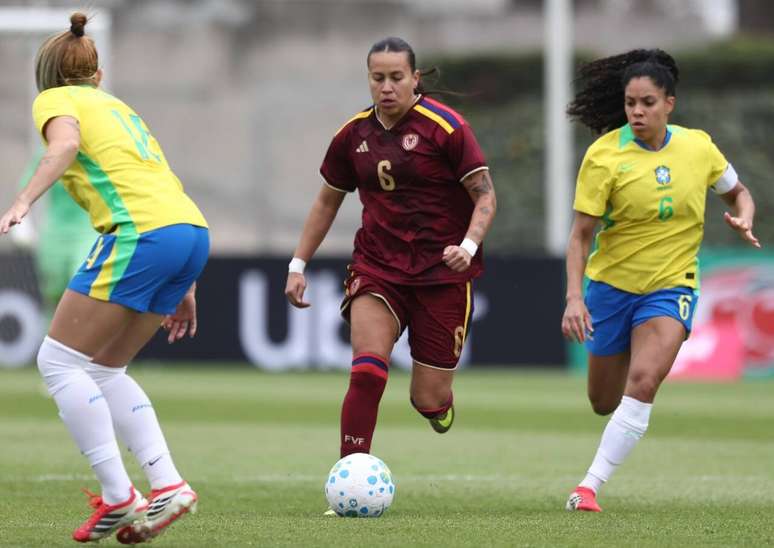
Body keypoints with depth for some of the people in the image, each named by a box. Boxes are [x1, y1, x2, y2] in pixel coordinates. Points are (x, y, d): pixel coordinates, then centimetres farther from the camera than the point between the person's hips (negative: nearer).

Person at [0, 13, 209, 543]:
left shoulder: (55, 100, 9)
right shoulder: (118, 106, 31)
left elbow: (65, 143, -15)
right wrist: (182, 287, 30)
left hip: (141, 232, -8)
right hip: (193, 230, 8)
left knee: (61, 361, 2)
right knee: (104, 369, 18)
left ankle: (119, 498, -5)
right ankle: (167, 485, 5)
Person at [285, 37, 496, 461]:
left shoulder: (445, 127, -9)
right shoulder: (354, 135, 5)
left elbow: (485, 194, -7)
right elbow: (328, 200, 19)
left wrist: (468, 246, -24)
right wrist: (298, 264, 15)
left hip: (441, 272, -3)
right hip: (376, 266, 3)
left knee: (429, 400, -1)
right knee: (366, 373, -20)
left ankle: (438, 401, 38)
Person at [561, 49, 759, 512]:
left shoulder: (698, 146, -5)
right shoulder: (605, 155, -13)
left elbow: (737, 192, 13)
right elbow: (581, 234, -12)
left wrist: (744, 219, -10)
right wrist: (574, 297, -23)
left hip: (671, 286, 0)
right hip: (612, 283, 0)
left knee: (643, 383, -23)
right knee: (604, 402, 10)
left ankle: (590, 487, -21)